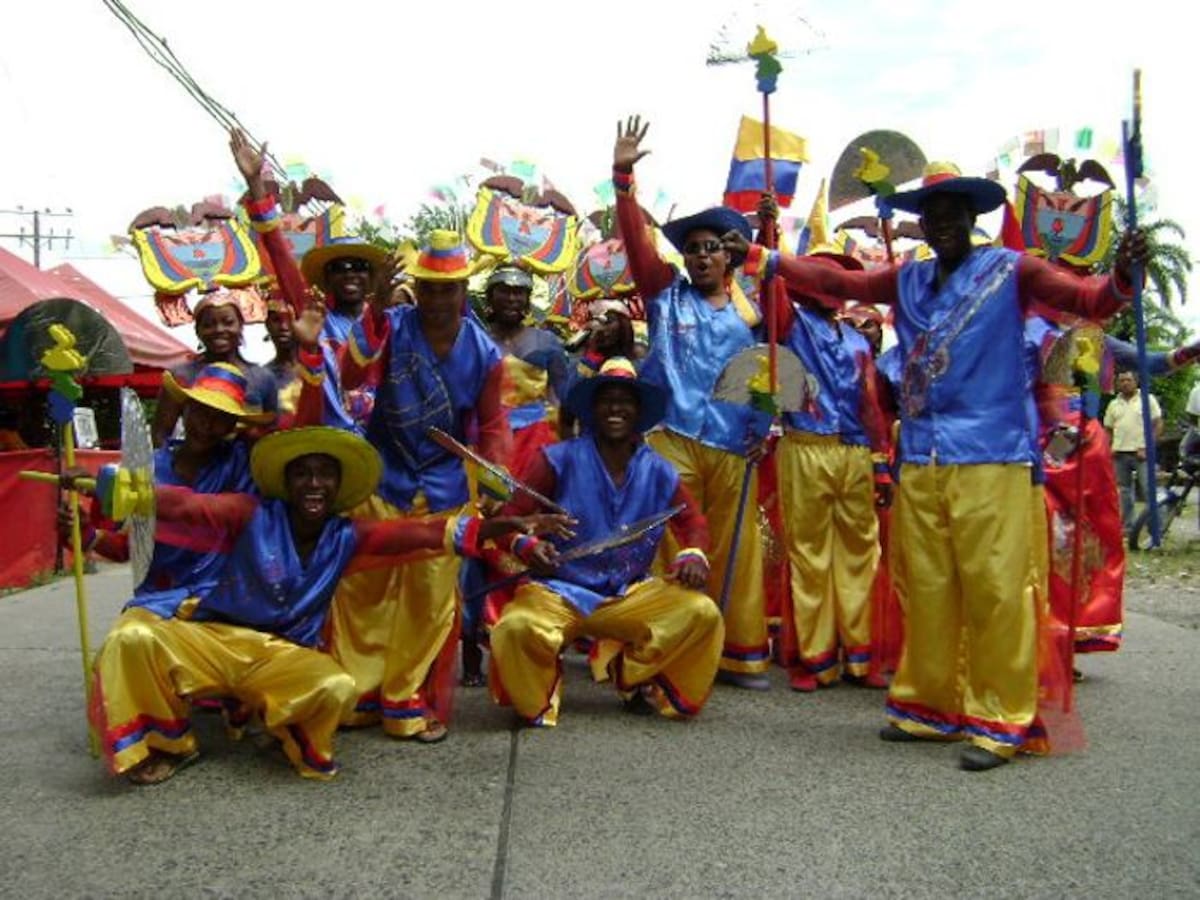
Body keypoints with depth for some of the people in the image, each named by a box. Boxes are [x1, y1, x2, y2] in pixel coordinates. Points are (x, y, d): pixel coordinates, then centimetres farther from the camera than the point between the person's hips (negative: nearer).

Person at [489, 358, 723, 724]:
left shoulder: (659, 472, 5)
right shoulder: (559, 460, -7)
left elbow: (693, 522, 13)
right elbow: (511, 514, -8)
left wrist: (693, 556, -9)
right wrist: (527, 546, -29)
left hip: (629, 597, 3)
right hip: (558, 591, -3)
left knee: (703, 613, -19)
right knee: (517, 627, -35)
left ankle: (632, 674, 6)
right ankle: (537, 702, 1)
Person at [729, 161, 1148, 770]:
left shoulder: (1010, 270, 4)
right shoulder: (907, 281, 17)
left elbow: (1089, 301, -4)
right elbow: (836, 281, 19)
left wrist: (1121, 276, -25)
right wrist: (760, 257, 16)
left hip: (990, 457, -4)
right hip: (920, 461, 5)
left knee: (995, 589, -6)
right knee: (926, 590, 9)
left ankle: (1000, 720, 4)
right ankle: (932, 707, 21)